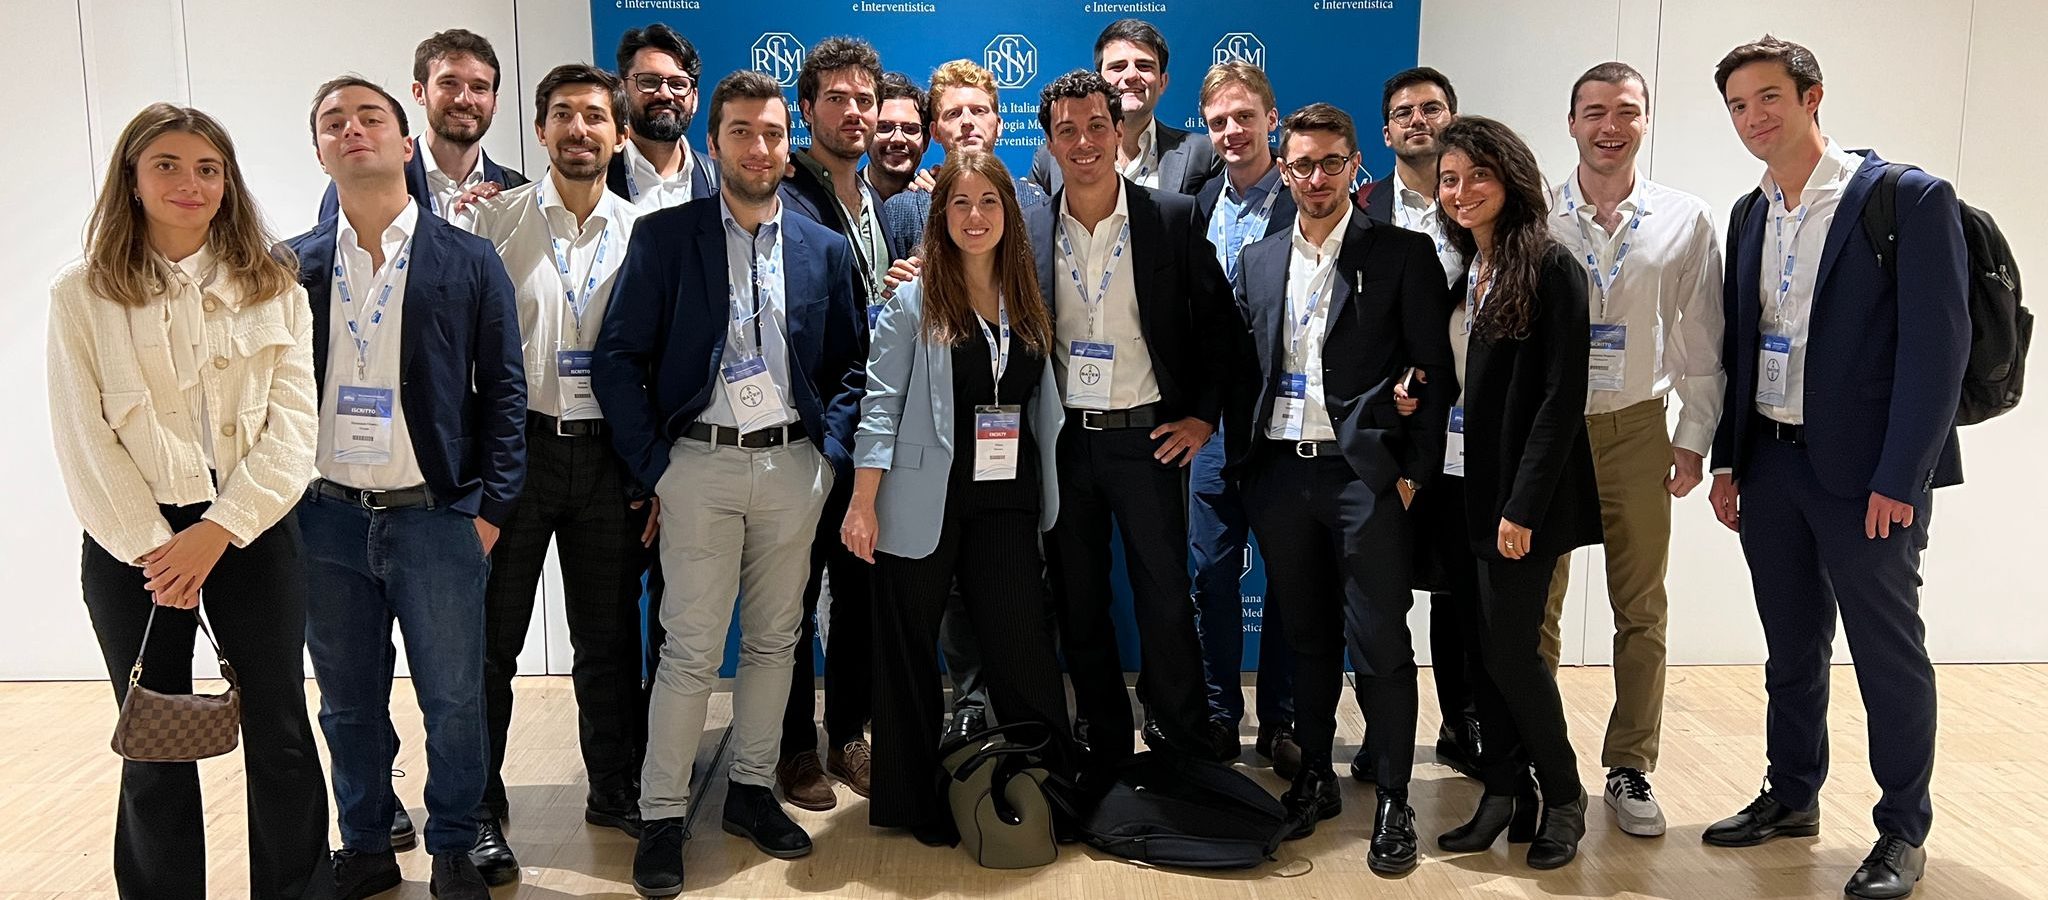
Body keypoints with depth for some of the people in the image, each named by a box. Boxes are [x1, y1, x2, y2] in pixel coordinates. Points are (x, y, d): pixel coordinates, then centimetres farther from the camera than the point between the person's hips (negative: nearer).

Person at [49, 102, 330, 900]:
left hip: (252, 530, 1)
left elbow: (292, 425, -3)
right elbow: (84, 441, -3)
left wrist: (218, 531, -13)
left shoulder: (274, 289, 4)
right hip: (134, 544, 0)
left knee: (280, 735, 3)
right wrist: (152, 549, -11)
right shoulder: (82, 295, 1)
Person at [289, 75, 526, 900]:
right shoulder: (293, 267, 6)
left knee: (454, 702, 3)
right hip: (326, 520, 2)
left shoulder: (469, 261, 1)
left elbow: (503, 392, 0)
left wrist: (490, 509, -5)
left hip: (435, 518, -2)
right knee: (348, 703, 13)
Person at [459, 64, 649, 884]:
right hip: (513, 446, -2)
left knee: (609, 635, 12)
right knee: (491, 638, 5)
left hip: (609, 453, 2)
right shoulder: (496, 218, -1)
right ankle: (480, 810, 20)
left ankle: (615, 791, 28)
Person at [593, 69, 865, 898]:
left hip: (792, 466, 3)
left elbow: (849, 367, 13)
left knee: (774, 639, 11)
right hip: (700, 464, -3)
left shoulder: (825, 249, 8)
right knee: (691, 650, -2)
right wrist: (652, 467, -7)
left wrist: (831, 453, 1)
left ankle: (752, 789, 26)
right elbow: (618, 359, -3)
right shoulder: (664, 237, -1)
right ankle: (662, 818, 10)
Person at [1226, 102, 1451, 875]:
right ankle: (1315, 776, 27)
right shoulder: (1256, 262, 12)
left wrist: (1414, 470, -8)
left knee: (1379, 643, -1)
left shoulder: (1402, 254, 0)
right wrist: (1245, 463, 6)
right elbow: (1245, 370, 13)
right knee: (1306, 635, 13)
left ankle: (1393, 803, 11)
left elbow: (1433, 369, -3)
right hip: (1278, 473, 4)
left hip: (1365, 472, -4)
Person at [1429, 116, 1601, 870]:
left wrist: (1523, 506, -19)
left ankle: (1563, 795, 17)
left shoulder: (1549, 268, -10)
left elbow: (1562, 395, -15)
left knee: (1509, 648, -3)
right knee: (1479, 646, 9)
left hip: (1518, 495, -7)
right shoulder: (1456, 270, 12)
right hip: (1461, 486, 7)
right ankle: (1502, 790, 21)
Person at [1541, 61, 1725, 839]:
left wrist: (1694, 436, 2)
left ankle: (1630, 768, 20)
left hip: (1637, 430, 1)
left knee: (1641, 611, 8)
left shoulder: (1685, 221, 1)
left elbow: (1701, 341, 5)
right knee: (1533, 606, 6)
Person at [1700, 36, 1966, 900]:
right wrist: (1727, 460, 9)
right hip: (1770, 465, 6)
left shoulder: (1910, 198, -9)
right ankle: (1791, 797, 30)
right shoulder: (1750, 215, 10)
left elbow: (1938, 345, -13)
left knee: (1889, 655, 5)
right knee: (1791, 649, 16)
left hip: (1865, 472, -5)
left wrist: (1898, 480, -17)